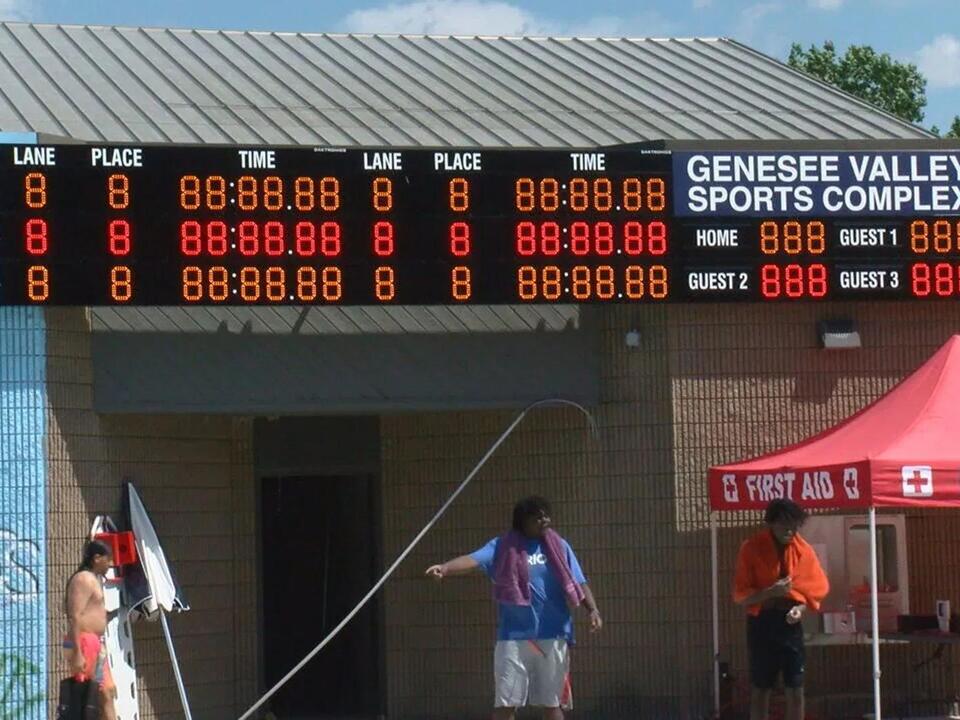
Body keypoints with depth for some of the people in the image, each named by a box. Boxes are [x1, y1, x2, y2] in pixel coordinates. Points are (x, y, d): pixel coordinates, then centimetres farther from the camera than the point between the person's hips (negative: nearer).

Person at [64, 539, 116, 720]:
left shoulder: (94, 579, 21)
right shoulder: (84, 579, -11)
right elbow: (75, 617, -20)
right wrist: (77, 654, -26)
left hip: (96, 645, 11)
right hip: (84, 644, -11)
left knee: (107, 693, 9)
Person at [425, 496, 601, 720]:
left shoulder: (560, 547, 8)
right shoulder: (503, 547, -1)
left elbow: (578, 583, 9)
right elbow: (473, 560, -16)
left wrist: (593, 610, -8)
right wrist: (445, 568, -36)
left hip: (553, 636, 2)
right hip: (514, 636, -2)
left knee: (552, 702, 9)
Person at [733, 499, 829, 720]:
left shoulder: (803, 549, 1)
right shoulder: (751, 548, -9)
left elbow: (816, 589, 8)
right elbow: (740, 595, -9)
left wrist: (801, 608, -11)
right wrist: (770, 592, -24)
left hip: (790, 623, 2)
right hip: (761, 623, -2)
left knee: (795, 690, 2)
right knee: (760, 690, 2)